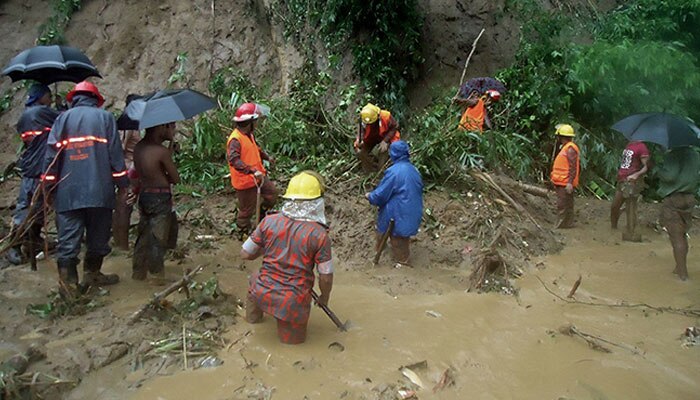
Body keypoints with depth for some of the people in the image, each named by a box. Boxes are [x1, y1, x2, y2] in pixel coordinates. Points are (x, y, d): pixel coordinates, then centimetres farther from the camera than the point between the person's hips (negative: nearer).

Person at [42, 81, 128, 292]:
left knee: (68, 237, 2)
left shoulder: (63, 118, 9)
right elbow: (115, 153, -1)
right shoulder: (105, 117, 5)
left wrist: (49, 185, 8)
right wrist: (122, 183, 4)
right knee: (98, 235, 12)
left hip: (68, 192, 1)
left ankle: (68, 281, -1)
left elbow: (51, 153, 3)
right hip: (99, 190, -1)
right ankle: (92, 273, 21)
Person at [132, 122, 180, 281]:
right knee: (158, 239, 3)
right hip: (160, 198, -7)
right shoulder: (162, 151, -19)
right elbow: (176, 179, -11)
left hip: (144, 196, 8)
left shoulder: (138, 147, 3)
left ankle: (138, 272, 27)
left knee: (144, 236, 18)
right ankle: (157, 274, 14)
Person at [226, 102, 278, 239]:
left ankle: (262, 214, 41)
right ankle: (244, 232, 30)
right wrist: (252, 171, -48)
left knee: (272, 194, 17)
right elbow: (233, 159, -41)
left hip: (258, 176, 9)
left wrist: (267, 157, 34)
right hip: (245, 181, -9)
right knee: (247, 210, 8)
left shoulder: (249, 134, 5)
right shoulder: (235, 139, -27)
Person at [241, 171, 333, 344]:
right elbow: (326, 277, -10)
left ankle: (253, 316, 34)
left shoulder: (269, 221, -9)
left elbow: (245, 254, -1)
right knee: (293, 339, 28)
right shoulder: (319, 234, -16)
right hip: (293, 303, -1)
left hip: (263, 294, 2)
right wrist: (324, 297, 10)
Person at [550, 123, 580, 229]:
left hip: (565, 184, -10)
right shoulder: (566, 147, 16)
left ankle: (561, 225, -4)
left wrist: (570, 183, -25)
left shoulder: (570, 149, -16)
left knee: (562, 205, -7)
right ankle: (568, 223, 24)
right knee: (567, 205, 16)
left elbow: (573, 168, -21)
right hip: (563, 183, 10)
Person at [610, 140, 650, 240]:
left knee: (630, 209, -5)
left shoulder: (641, 147, -11)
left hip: (632, 182, -9)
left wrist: (636, 175, -31)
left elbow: (646, 167, -16)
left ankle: (630, 233, 0)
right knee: (614, 206, 16)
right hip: (621, 181, 9)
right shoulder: (629, 144, 14)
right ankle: (613, 227, 30)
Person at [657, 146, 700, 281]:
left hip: (673, 199, -7)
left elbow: (670, 176, -23)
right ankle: (681, 268, 26)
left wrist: (658, 169, -7)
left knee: (676, 237, -1)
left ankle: (682, 273, 1)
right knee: (683, 235, 19)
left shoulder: (673, 155, -15)